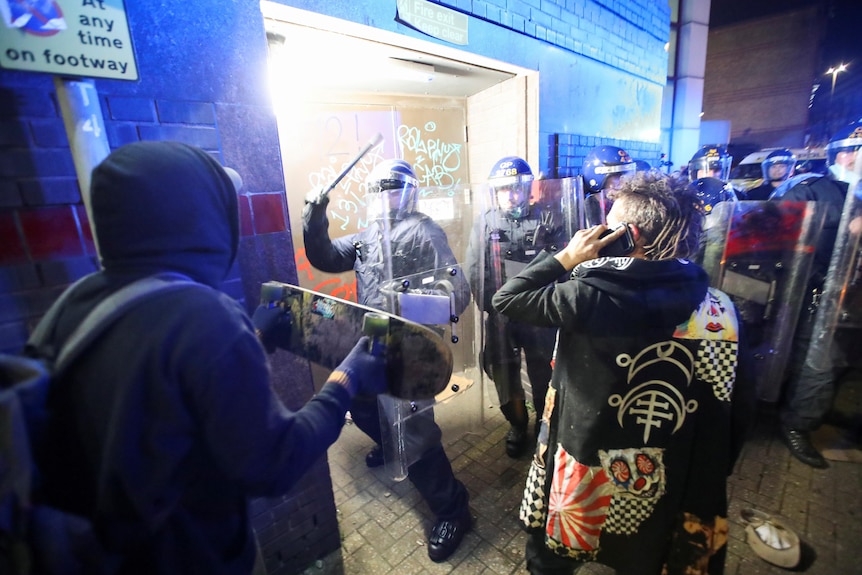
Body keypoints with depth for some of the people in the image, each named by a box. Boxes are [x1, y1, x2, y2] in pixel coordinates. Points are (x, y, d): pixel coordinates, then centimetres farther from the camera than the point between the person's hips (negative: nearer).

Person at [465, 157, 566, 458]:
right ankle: (517, 425, 38)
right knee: (505, 373, 14)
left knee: (543, 372, 15)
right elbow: (475, 270, -2)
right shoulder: (485, 223, 1)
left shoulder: (547, 219, -2)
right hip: (501, 314, 1)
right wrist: (488, 305, -7)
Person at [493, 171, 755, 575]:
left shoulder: (590, 297, -26)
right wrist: (710, 475, 11)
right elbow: (736, 405, -3)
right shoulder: (720, 310, -12)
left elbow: (506, 298, -14)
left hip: (587, 470, -4)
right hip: (668, 482, 5)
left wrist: (566, 257, -11)